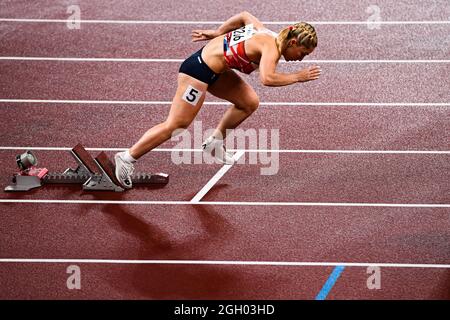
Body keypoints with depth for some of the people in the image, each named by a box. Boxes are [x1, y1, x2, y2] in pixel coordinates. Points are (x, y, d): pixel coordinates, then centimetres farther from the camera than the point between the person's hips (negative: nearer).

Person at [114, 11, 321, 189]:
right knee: (176, 125, -5)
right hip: (198, 71, -10)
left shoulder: (266, 33, 7)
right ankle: (127, 158, 3)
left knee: (250, 103, 9)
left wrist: (216, 33, 27)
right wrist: (297, 77, -25)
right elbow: (267, 79, -38)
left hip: (214, 69, 10)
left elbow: (245, 16, 23)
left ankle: (215, 142, 22)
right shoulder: (272, 47, -20)